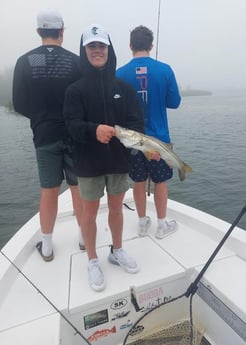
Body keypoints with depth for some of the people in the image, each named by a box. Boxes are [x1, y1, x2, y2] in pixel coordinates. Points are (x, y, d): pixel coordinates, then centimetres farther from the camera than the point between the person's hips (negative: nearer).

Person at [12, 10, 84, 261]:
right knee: (78, 187, 12)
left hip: (45, 136, 1)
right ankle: (84, 235, 27)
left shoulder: (25, 61, -1)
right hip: (75, 134, 0)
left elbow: (19, 104, 1)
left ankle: (47, 246, 21)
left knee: (48, 191, 10)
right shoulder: (75, 61, -4)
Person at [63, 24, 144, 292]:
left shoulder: (124, 88, 5)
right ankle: (92, 262, 27)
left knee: (116, 208, 15)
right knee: (90, 211, 8)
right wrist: (94, 130, -35)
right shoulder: (75, 89, -2)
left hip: (119, 159, 3)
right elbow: (72, 125, -14)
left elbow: (137, 122, -1)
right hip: (89, 162, -2)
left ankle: (117, 251, 37)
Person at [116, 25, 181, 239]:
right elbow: (174, 102, -1)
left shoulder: (120, 73, -6)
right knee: (160, 182, 12)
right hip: (159, 137, -1)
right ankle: (162, 224, 24)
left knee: (139, 181, 14)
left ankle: (143, 223, 26)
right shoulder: (165, 70, -8)